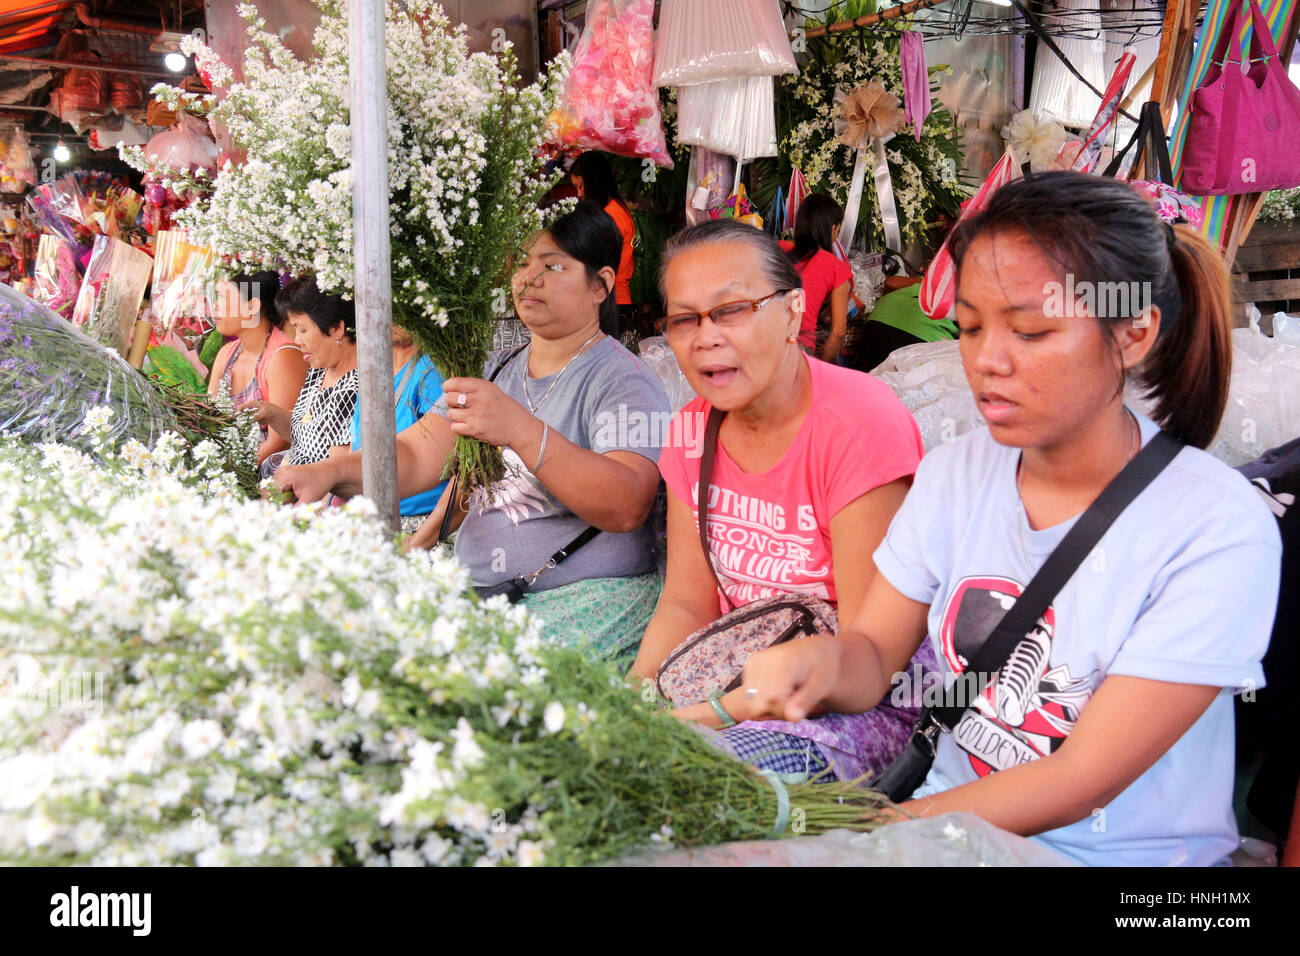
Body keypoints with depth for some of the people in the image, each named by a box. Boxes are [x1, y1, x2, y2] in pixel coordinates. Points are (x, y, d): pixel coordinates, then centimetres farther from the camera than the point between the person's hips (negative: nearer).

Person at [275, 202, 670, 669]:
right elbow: (420, 451, 7)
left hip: (587, 598, -6)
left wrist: (521, 430, -34)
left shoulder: (623, 379, -7)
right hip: (474, 590, 7)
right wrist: (332, 471, -13)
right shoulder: (496, 370, 16)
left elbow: (627, 508, -22)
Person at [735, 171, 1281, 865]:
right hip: (947, 817, 4)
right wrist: (824, 660, -23)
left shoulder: (1218, 528, -17)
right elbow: (875, 658, 0)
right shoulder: (955, 472, 0)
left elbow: (1082, 779, -17)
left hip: (1119, 854, -4)